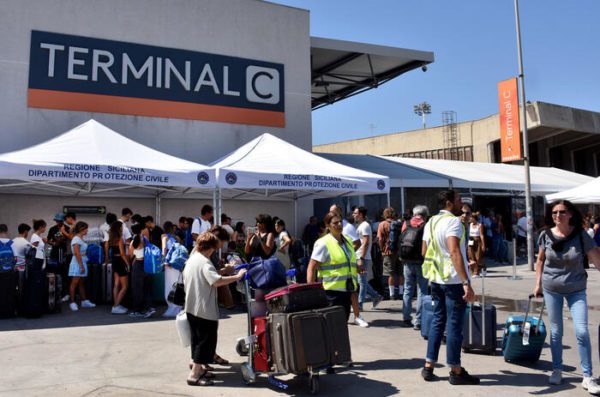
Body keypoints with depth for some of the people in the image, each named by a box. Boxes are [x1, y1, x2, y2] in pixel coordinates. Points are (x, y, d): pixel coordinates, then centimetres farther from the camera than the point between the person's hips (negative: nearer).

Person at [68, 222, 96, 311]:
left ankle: (84, 301, 19)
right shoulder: (76, 239, -13)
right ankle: (72, 302, 0)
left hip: (82, 263, 9)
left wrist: (83, 266, 10)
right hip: (77, 264, -9)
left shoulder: (81, 239, 13)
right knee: (74, 283, -4)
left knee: (81, 283, 14)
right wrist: (81, 266, -19)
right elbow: (77, 254, -18)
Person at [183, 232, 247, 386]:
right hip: (204, 309, -10)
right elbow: (217, 281, -33)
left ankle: (198, 368, 28)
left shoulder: (191, 260, 10)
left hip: (192, 307, 10)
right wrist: (238, 276, -26)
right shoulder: (204, 262, -19)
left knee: (198, 339, 18)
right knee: (206, 340, -1)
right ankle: (194, 375, 1)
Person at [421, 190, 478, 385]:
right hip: (454, 279, -8)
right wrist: (466, 283, -28)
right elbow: (454, 252, -26)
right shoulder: (453, 222, -15)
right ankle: (456, 371, 11)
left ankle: (428, 366, 18)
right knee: (454, 324, 1)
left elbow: (424, 252, 16)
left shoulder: (431, 222, 11)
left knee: (438, 320, 15)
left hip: (436, 278, 8)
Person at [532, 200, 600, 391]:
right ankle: (557, 370, 25)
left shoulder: (581, 235, -10)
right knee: (556, 332, 10)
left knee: (582, 332, -5)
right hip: (551, 289, 1)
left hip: (576, 290, -1)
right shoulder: (546, 235, -5)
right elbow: (540, 260, 6)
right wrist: (538, 284, 7)